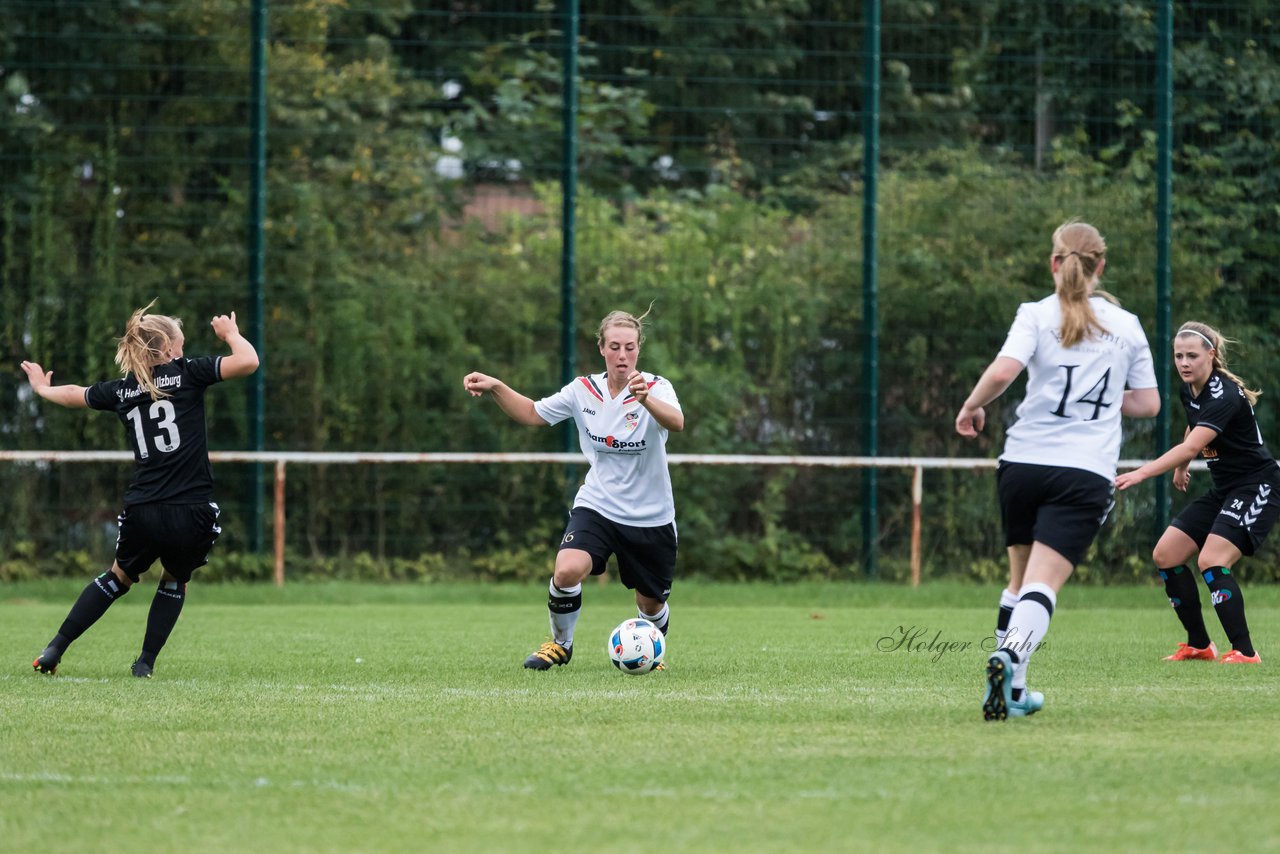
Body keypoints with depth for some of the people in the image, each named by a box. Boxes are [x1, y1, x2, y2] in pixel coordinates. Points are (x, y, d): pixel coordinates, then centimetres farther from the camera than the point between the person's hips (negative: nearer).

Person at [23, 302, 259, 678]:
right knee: (176, 580, 26)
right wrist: (230, 333, 10)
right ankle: (146, 662, 20)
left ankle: (54, 650, 21)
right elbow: (248, 362, -11)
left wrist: (43, 389, 52)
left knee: (120, 576, 26)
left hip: (142, 512, 3)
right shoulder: (186, 373, -2)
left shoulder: (121, 390, 12)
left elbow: (73, 395, 31)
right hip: (192, 513, -3)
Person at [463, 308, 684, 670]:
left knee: (652, 604, 9)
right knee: (567, 571, -25)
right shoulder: (584, 390, -3)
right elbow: (533, 413, 11)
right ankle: (560, 644, 1)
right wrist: (495, 387, -4)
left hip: (650, 517, -1)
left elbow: (676, 422, -36)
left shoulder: (655, 388, -14)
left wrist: (645, 399, -56)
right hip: (597, 506, 1)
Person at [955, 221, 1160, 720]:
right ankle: (1010, 656, -39)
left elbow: (1003, 371, -16)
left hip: (1023, 462, 1)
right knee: (1043, 584, -11)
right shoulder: (1126, 326, 8)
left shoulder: (1037, 315, 1)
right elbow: (1148, 402, 14)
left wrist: (972, 406, 2)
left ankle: (1011, 690, 21)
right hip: (1086, 472, -1)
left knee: (1021, 577, 18)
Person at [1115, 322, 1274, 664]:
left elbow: (1191, 447, -38)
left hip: (1256, 488, -10)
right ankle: (1199, 646, 12)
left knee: (1211, 561, -25)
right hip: (1223, 490, 10)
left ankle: (1245, 652, -19)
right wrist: (1180, 467, 28)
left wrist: (1142, 473, -47)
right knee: (1165, 556, 3)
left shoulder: (1224, 397, -26)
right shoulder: (1189, 391, 1)